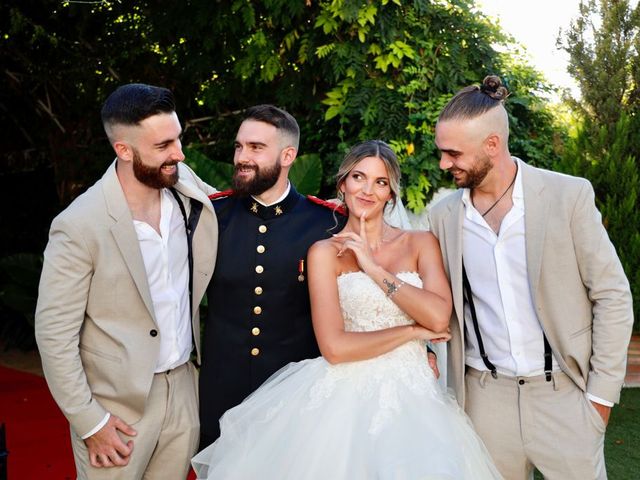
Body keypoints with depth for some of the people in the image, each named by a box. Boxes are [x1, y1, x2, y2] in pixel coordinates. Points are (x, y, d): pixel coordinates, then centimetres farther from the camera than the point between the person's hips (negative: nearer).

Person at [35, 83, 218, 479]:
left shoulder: (186, 185, -5)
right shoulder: (80, 227, -21)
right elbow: (54, 334, -14)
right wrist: (89, 421, -12)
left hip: (184, 387, 5)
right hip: (118, 406, -5)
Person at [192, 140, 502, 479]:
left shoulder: (420, 243, 7)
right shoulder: (326, 251, 1)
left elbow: (439, 317, -10)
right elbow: (334, 347, -10)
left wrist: (373, 267, -9)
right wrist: (414, 331, -5)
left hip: (410, 397, 2)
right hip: (345, 397, -1)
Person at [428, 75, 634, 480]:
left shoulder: (569, 195, -8)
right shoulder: (444, 214, 2)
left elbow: (612, 296, -4)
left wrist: (602, 393, -5)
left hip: (562, 393, -2)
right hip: (485, 396, 3)